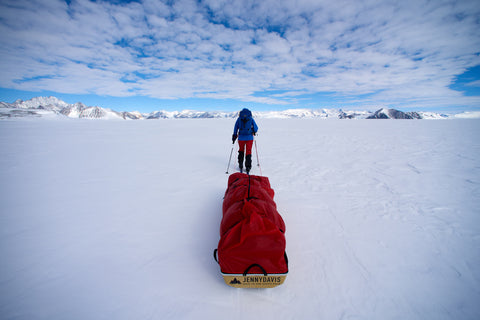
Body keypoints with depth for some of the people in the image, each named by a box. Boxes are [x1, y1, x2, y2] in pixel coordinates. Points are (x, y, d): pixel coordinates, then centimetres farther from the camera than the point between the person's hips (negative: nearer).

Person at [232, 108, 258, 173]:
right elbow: (256, 128, 6)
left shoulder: (239, 118, 4)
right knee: (248, 152, 7)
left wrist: (234, 136, 12)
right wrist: (254, 132, 27)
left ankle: (240, 166, 19)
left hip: (241, 138, 1)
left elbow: (236, 128, 3)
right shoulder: (251, 119, 2)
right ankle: (248, 167, 5)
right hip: (249, 138, -1)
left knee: (241, 151, 20)